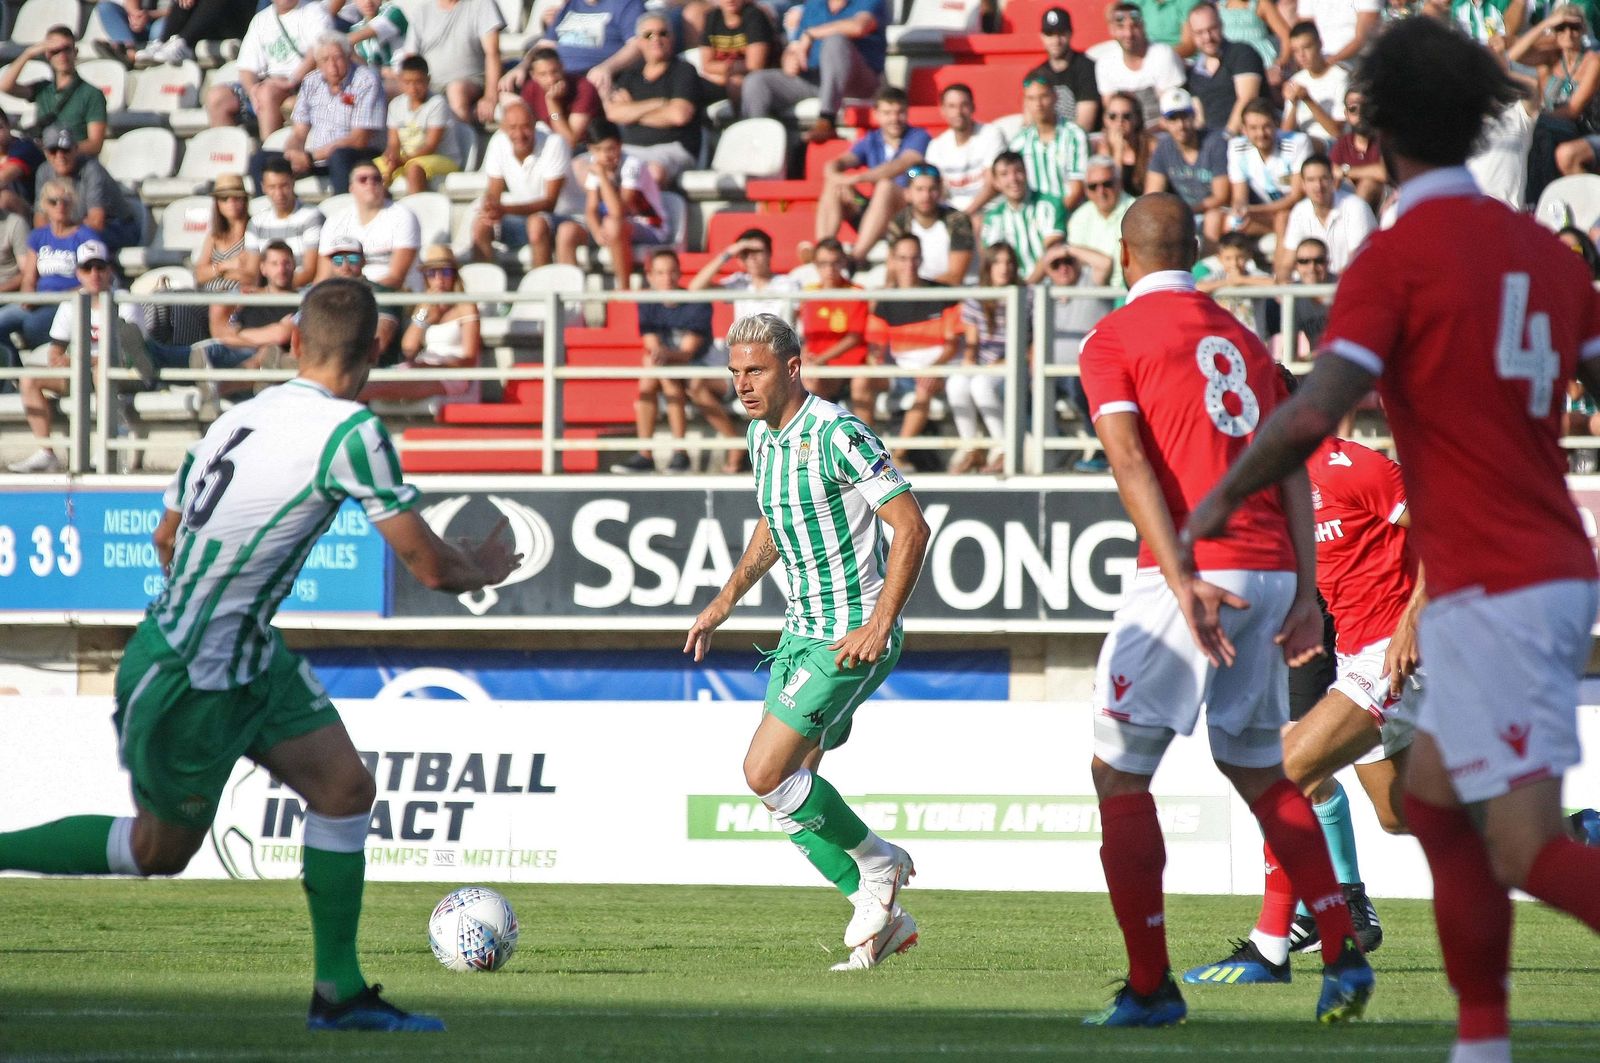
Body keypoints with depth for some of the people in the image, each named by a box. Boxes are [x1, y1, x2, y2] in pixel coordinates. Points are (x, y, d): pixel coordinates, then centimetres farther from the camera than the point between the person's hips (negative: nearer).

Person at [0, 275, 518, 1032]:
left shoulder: (240, 417, 2)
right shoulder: (351, 432, -22)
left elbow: (166, 538, 15)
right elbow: (429, 566, -15)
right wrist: (486, 570, 7)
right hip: (187, 683, -8)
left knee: (345, 785, 6)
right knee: (160, 850, 11)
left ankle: (339, 991, 9)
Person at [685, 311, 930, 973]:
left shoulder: (837, 434, -20)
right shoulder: (761, 435, 8)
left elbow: (911, 527, -20)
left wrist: (879, 625, -24)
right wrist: (724, 602, 20)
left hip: (853, 636, -9)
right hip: (802, 630, 9)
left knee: (766, 773, -15)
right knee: (786, 787, 6)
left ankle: (877, 862, 5)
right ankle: (882, 915, 16)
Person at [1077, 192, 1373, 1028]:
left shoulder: (1113, 339, 1)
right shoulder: (1243, 340, 19)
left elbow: (1131, 465, -12)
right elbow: (1292, 471, 12)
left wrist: (1182, 580, -19)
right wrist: (1306, 592, 9)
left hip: (1193, 573, -6)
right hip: (1272, 569, 6)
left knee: (1119, 772, 3)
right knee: (1258, 769, 20)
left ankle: (1150, 986, -2)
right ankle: (1343, 954, 10)